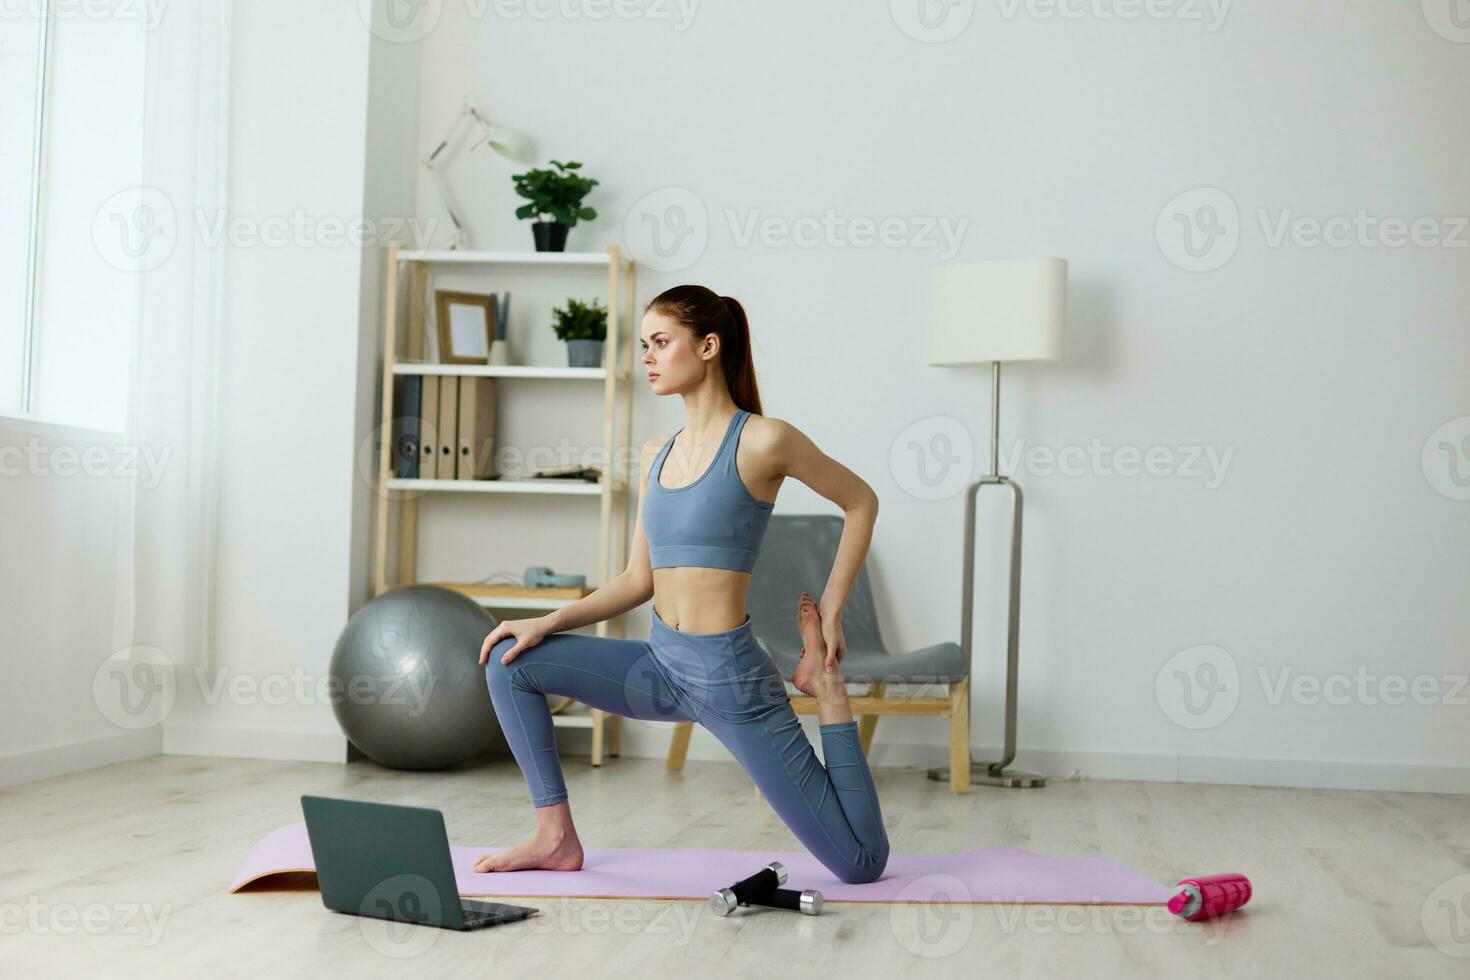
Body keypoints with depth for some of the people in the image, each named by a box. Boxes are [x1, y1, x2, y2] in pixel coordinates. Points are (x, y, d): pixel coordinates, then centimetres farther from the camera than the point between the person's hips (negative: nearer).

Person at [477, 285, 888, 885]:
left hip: (730, 678, -7)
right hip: (663, 669, 7)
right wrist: (546, 624, 3)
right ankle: (557, 836, 3)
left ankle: (827, 688, 14)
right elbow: (639, 580, 14)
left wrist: (830, 612, -1)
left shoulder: (763, 441, -10)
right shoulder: (656, 455, 10)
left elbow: (860, 501, 2)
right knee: (509, 659, -1)